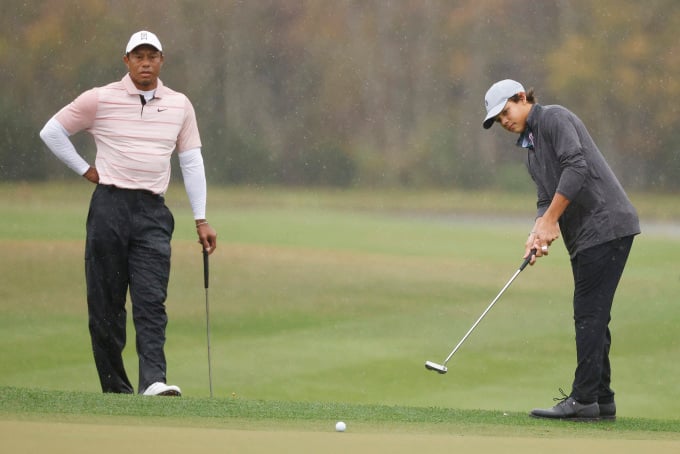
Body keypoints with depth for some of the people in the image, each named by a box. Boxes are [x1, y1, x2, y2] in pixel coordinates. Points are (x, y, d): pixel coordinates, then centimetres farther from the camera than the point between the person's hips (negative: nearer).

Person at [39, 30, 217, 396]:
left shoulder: (180, 105, 10)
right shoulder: (100, 99, 1)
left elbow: (192, 161, 13)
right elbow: (51, 131, 10)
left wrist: (201, 219, 8)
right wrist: (84, 169, 5)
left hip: (153, 212, 1)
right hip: (110, 205, -1)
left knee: (151, 299, -11)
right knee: (105, 302, 0)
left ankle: (153, 380, -22)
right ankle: (114, 387, 6)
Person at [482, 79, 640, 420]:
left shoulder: (554, 118, -7)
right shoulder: (530, 148, 21)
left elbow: (576, 166, -20)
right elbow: (547, 198, 16)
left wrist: (550, 221, -17)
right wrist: (537, 234, -6)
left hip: (605, 224, -10)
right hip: (584, 236, 10)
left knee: (589, 312, -11)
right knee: (592, 316, 10)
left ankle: (583, 399, -11)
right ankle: (601, 400, 13)